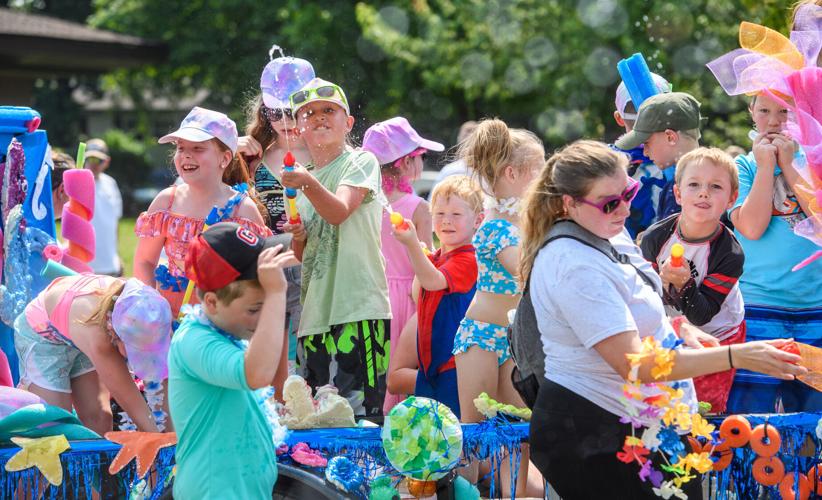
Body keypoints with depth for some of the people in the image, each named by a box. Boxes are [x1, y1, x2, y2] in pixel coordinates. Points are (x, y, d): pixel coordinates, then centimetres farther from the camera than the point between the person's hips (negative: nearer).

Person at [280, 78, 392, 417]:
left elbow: (339, 211, -19)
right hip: (315, 310, 7)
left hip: (359, 307, -7)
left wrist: (309, 184, -34)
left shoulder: (361, 162, 0)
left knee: (358, 412, -14)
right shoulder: (300, 176, 17)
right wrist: (298, 239, -1)